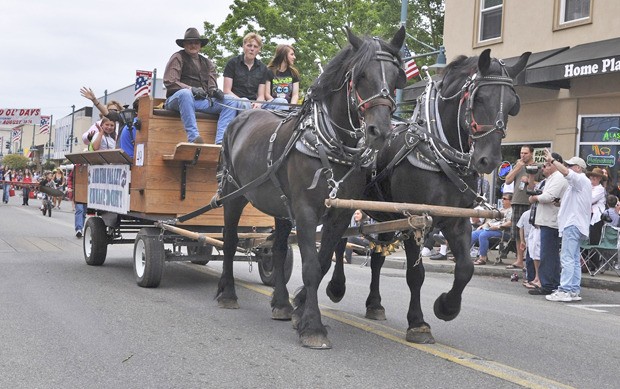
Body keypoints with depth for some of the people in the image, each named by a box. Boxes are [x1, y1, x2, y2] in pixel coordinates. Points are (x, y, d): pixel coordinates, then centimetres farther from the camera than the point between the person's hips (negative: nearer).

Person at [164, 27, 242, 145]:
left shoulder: (207, 63, 24)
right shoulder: (178, 58, 9)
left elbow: (211, 84, 14)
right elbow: (169, 82, -3)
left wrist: (214, 90, -11)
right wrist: (191, 89, -16)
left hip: (202, 100, 5)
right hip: (177, 99, -5)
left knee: (232, 102, -15)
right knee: (185, 93, -41)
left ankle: (220, 141, -35)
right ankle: (193, 137, -49)